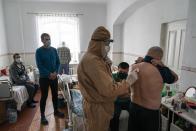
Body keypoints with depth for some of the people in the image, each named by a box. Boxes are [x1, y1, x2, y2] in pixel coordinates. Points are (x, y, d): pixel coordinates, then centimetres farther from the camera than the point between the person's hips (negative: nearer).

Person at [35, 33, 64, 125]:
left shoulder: (54, 50, 5)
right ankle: (42, 116, 18)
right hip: (44, 77, -4)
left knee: (55, 94, 13)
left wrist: (55, 72, -9)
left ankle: (56, 111, 31)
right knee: (44, 96, 4)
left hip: (54, 76, 4)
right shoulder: (39, 51, -8)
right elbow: (39, 65, -13)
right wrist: (49, 74, -18)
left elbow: (58, 62, 6)